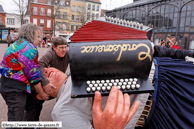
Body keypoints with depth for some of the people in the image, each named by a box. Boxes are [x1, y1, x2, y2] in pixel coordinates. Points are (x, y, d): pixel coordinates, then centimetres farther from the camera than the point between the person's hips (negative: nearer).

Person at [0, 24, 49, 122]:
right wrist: (42, 94, -4)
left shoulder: (18, 44, 13)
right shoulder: (29, 48, -18)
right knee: (16, 119, 0)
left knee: (34, 107, 21)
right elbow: (33, 75, -16)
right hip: (14, 89, -10)